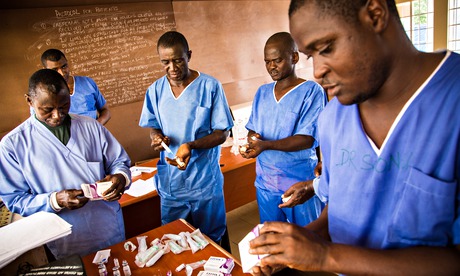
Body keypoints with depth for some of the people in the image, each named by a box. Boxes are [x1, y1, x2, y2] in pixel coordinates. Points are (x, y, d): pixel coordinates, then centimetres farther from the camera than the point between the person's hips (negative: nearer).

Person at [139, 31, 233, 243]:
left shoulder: (210, 86, -11)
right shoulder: (155, 90, 0)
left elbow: (221, 134, -9)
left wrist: (191, 146, -26)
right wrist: (156, 136, -12)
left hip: (205, 182, -3)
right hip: (170, 183, 3)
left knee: (211, 241, 16)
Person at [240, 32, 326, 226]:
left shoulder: (312, 91, -10)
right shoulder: (262, 92, 8)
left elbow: (307, 139, -18)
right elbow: (252, 130, 12)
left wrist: (265, 145, -28)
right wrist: (251, 139, -12)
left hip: (300, 183, -5)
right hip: (265, 182, 5)